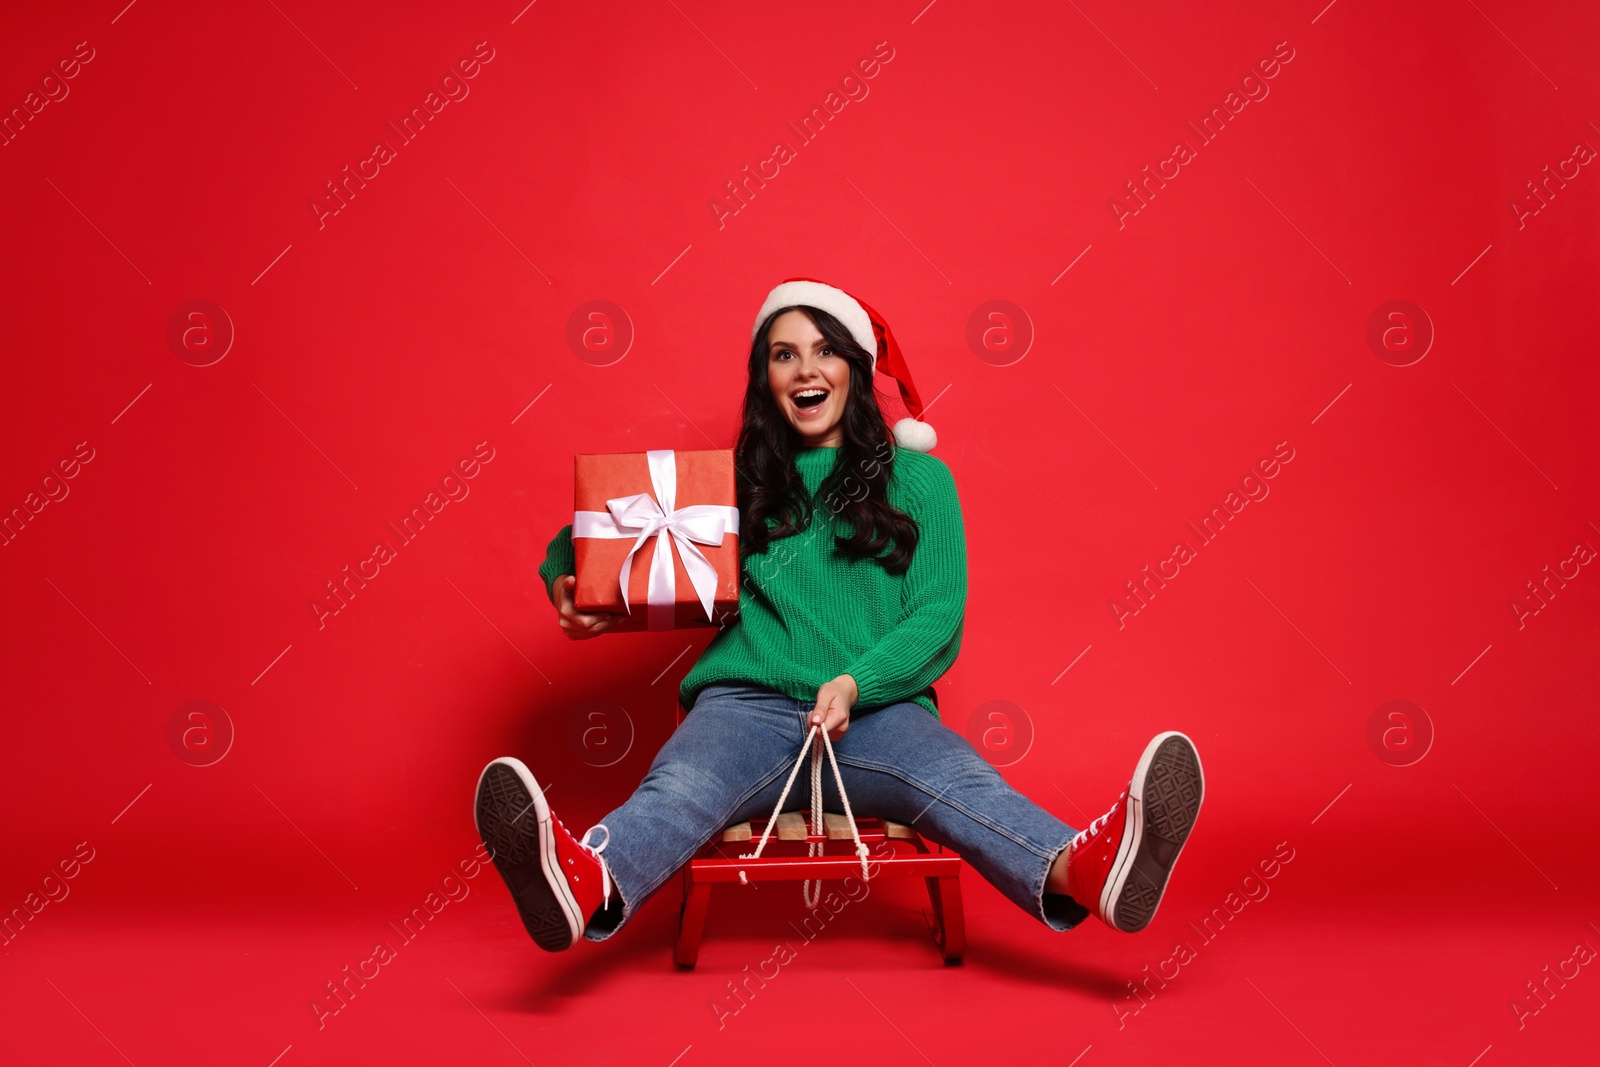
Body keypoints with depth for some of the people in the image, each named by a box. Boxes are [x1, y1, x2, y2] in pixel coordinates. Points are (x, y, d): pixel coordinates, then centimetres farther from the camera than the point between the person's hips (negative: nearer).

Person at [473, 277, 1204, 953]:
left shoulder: (917, 479, 16)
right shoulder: (732, 484, 18)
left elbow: (939, 618, 6)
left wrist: (855, 684, -13)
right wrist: (566, 583, 2)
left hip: (876, 711, 0)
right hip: (748, 703, 0)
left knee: (963, 782, -33)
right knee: (679, 788, -34)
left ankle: (1085, 869, -62)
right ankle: (587, 884, -65)